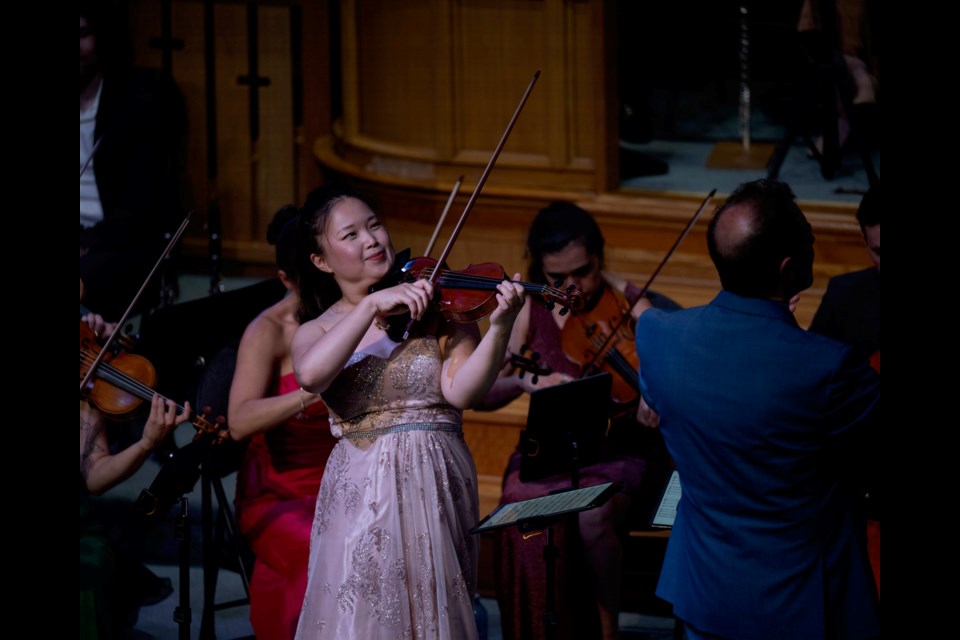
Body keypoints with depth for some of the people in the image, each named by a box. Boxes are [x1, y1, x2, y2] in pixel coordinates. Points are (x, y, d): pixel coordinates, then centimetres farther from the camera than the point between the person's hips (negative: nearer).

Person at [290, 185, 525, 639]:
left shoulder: (439, 304, 4)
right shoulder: (316, 332, 11)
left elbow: (461, 392, -10)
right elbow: (311, 375, -14)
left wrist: (499, 328, -25)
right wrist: (372, 304, -15)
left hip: (433, 486, -1)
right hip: (358, 495, 1)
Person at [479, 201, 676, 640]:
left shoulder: (630, 307, -8)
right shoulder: (532, 308, 0)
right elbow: (486, 395, -1)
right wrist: (524, 381, -22)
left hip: (620, 452, -2)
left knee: (593, 516, -33)